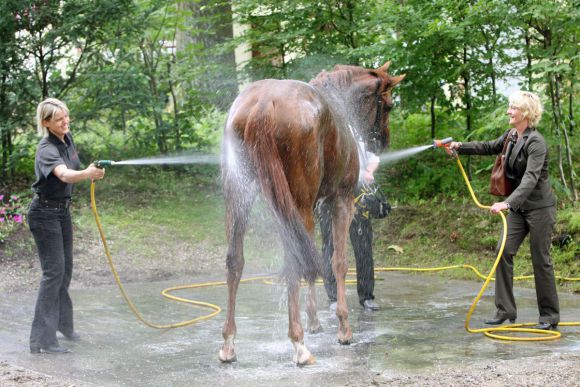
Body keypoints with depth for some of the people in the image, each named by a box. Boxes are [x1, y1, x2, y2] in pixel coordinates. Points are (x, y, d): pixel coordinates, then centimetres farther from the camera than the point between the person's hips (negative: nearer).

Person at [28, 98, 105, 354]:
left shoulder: (68, 138, 2)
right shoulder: (47, 149, -25)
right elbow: (64, 175, -46)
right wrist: (87, 174, -63)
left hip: (63, 211, 8)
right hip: (45, 214, -8)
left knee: (65, 268, 17)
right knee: (54, 271, -12)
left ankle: (61, 323, 34)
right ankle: (42, 340, -12)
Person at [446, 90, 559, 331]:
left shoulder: (536, 142, -21)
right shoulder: (511, 135, 5)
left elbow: (530, 178, -32)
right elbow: (491, 148, 25)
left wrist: (507, 203, -43)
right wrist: (460, 147, 16)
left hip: (540, 208, -8)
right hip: (519, 207, 8)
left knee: (541, 260, -1)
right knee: (505, 252, 0)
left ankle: (550, 316, 10)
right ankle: (505, 310, 5)